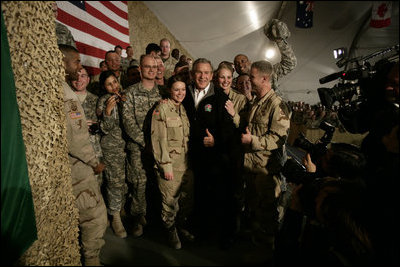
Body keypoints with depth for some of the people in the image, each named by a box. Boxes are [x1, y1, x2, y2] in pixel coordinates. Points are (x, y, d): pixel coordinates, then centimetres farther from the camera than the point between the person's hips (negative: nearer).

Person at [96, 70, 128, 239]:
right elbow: (105, 129, -11)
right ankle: (115, 217, 14)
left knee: (127, 179, 11)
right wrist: (107, 111, -26)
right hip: (113, 146, -5)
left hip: (128, 143, 5)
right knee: (115, 181, -1)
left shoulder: (124, 96, 7)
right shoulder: (103, 101, -7)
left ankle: (125, 208, 32)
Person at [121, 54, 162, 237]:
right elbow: (127, 120, -6)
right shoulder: (131, 92, 1)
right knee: (139, 182, 1)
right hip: (138, 145, -2)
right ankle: (139, 217, 20)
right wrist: (144, 141, -13)